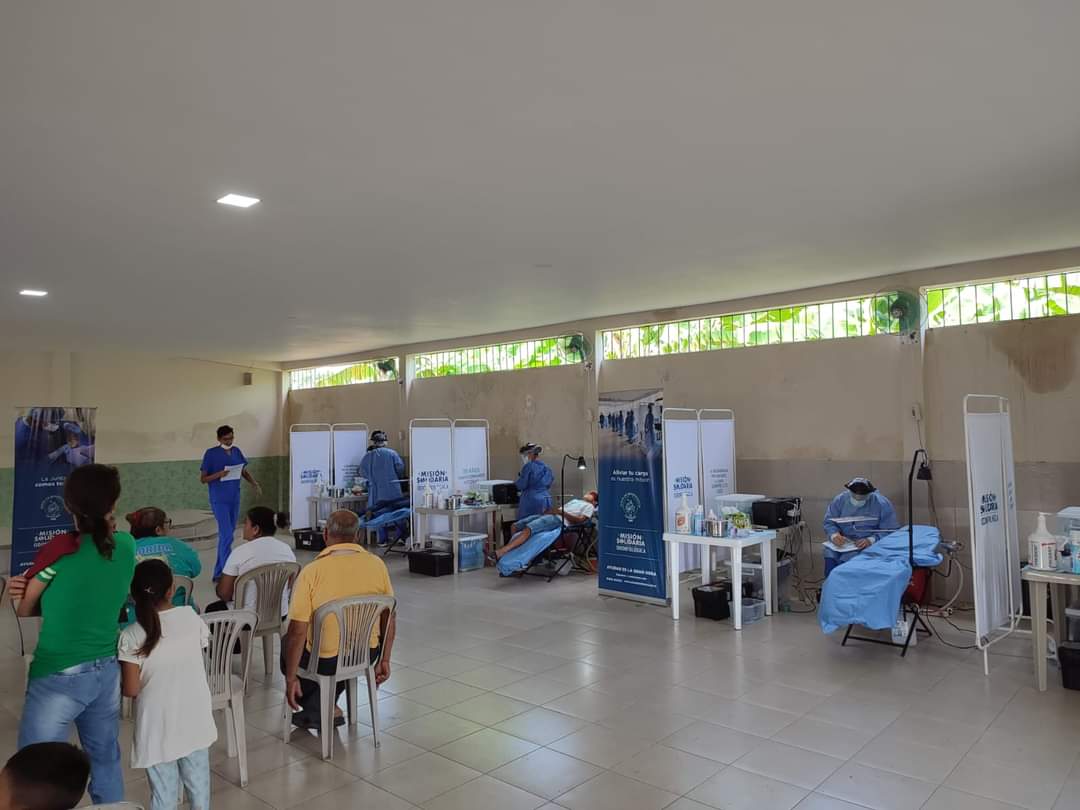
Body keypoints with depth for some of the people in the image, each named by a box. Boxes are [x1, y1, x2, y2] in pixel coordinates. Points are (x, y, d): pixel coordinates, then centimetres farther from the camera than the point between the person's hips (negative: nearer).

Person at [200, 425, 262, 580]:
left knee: (227, 534, 11)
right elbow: (202, 479, -6)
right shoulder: (211, 454, -7)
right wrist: (219, 474, -23)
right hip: (219, 500, -6)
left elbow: (244, 471, 15)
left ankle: (219, 572, 22)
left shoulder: (237, 451, 8)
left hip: (235, 499, 6)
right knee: (227, 535, -13)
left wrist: (254, 483, -3)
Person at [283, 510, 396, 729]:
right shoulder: (377, 565, -9)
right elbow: (389, 620, -1)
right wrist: (384, 661, 13)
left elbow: (298, 632, -17)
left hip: (325, 660, -3)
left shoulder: (312, 571, -20)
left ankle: (319, 710, 22)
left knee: (288, 645, 28)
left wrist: (290, 678, -4)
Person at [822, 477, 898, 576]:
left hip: (867, 544, -3)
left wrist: (871, 540, -23)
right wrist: (834, 535, -17)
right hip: (843, 542, 3)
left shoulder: (882, 504, -6)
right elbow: (829, 522, 5)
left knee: (845, 560, -30)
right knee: (829, 555, -27)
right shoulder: (840, 500, 2)